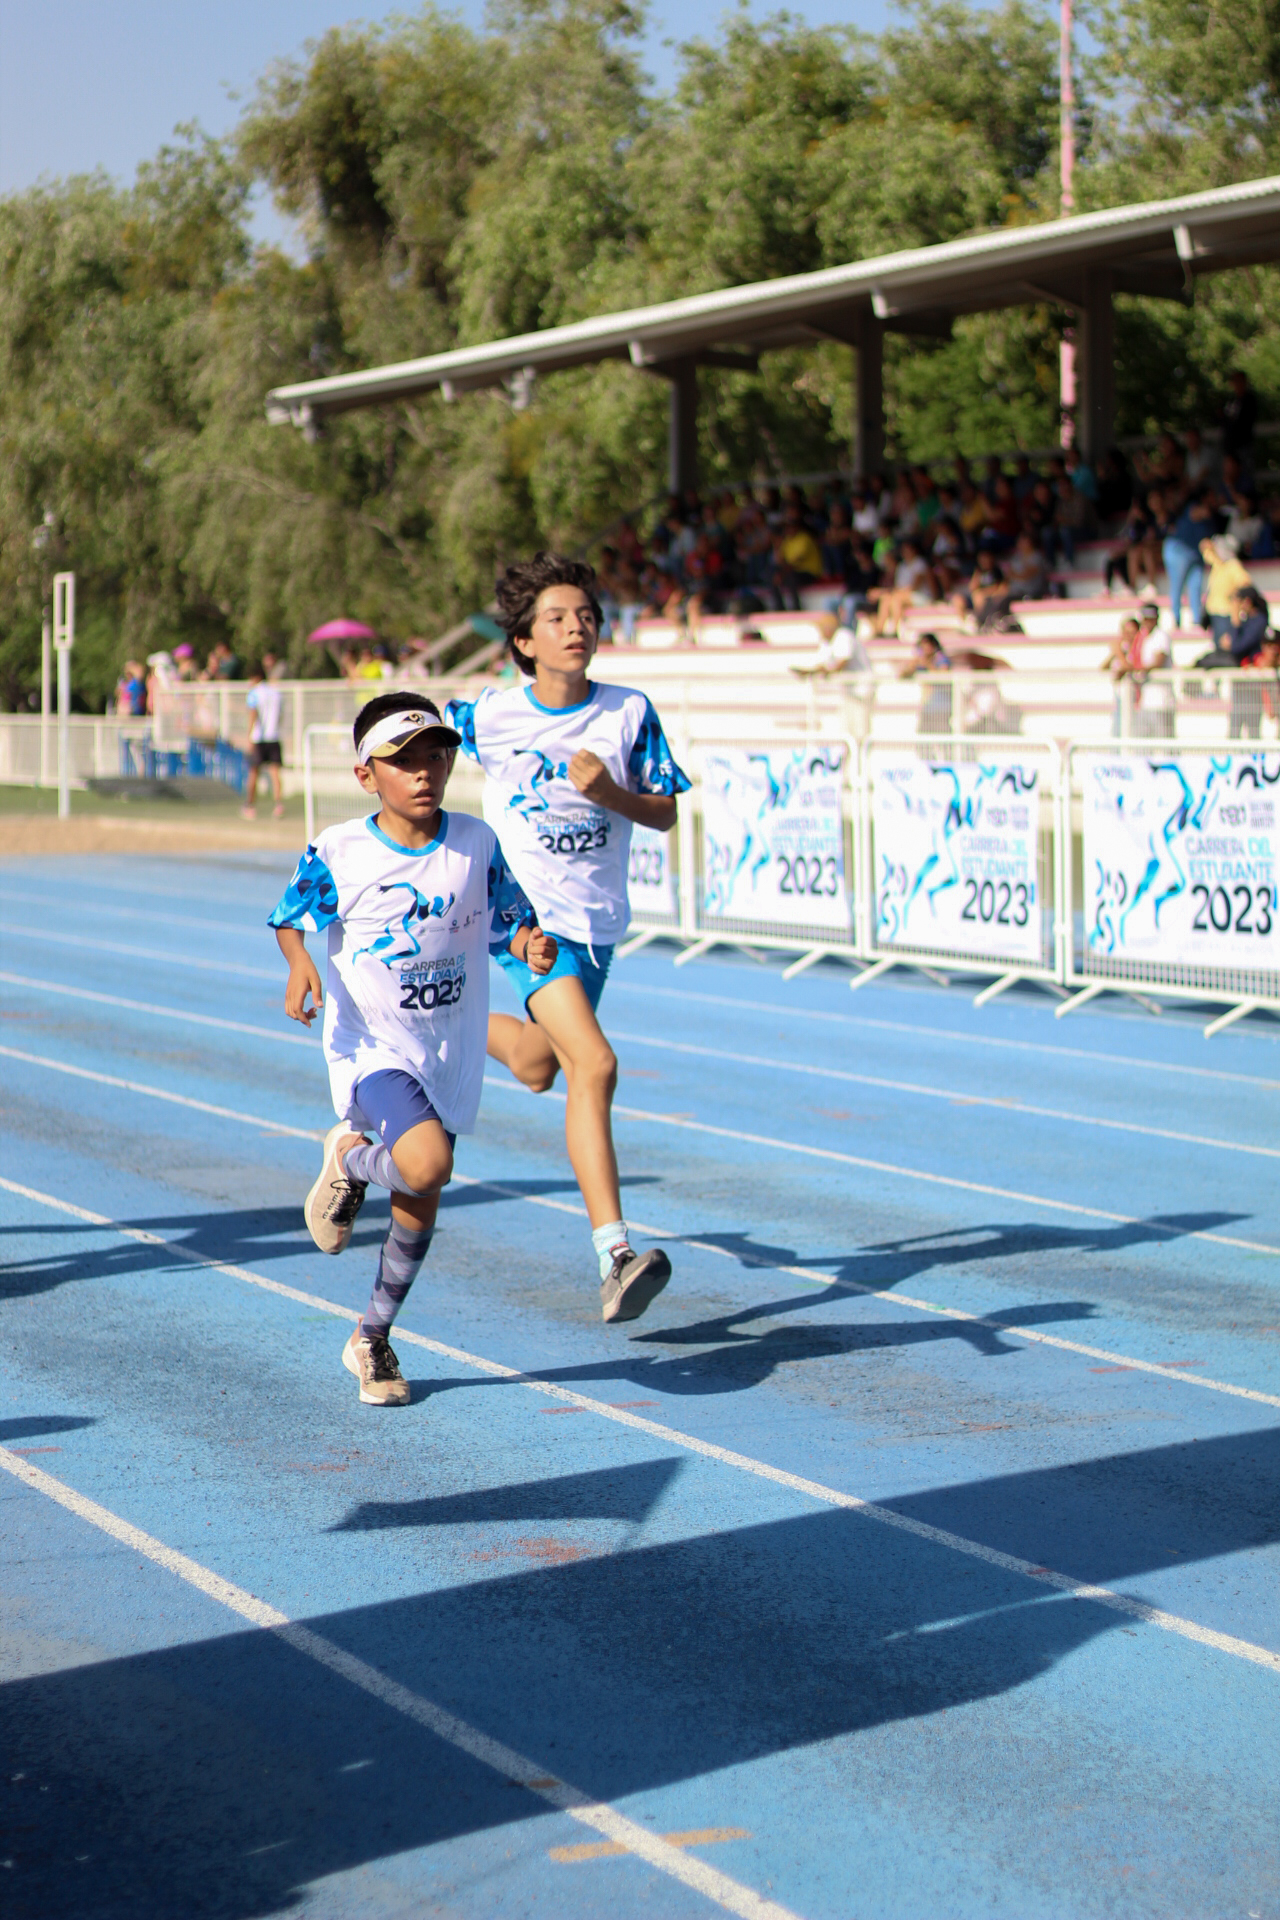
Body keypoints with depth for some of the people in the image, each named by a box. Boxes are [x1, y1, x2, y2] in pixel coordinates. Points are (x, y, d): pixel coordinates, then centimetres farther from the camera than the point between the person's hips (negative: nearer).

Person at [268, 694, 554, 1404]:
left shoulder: (476, 844, -4)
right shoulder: (337, 853, -11)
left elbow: (509, 918, 5)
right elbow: (289, 917, 4)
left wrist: (530, 945, -17)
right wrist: (299, 964, -17)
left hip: (450, 1053, 4)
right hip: (371, 1047, -4)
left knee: (418, 1208, 12)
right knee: (427, 1163, -29)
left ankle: (372, 1339, 33)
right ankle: (349, 1159, 7)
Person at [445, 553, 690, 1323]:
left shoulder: (630, 713, -3)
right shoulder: (488, 718, -8)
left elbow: (666, 814, -1)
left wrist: (610, 792, -19)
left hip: (597, 921, 4)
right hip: (525, 914, -4)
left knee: (537, 1069, 15)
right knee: (594, 1065, -21)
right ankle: (615, 1256, -21)